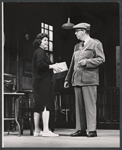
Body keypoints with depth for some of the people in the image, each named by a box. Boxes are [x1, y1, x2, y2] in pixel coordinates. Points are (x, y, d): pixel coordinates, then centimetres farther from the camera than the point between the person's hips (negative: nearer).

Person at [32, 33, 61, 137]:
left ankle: (37, 130, 14)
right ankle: (46, 130, -18)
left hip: (38, 82, 10)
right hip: (43, 81, -10)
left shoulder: (38, 52, 22)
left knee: (38, 106, 10)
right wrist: (52, 66, -14)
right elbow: (40, 64, -22)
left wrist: (52, 68, 16)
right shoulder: (40, 52, -8)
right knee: (46, 105, -13)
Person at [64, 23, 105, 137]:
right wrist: (68, 79, 18)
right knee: (79, 105, 5)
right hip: (77, 79, 7)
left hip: (89, 78, -7)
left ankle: (92, 130, -8)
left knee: (90, 104, -9)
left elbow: (101, 59, -6)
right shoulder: (77, 47, 22)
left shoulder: (95, 44, 2)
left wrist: (86, 62, -15)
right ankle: (81, 129, 8)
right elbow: (72, 64, 23)